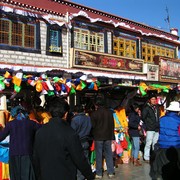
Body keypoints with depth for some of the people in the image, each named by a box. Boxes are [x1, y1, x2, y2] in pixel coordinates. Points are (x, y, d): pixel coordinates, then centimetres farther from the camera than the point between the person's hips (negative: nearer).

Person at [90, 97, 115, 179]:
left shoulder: (94, 113, -10)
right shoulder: (109, 112, 3)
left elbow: (92, 126, -6)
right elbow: (112, 125, 8)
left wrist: (93, 136, 7)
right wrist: (112, 136, 14)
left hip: (98, 137, -3)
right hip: (108, 136, 3)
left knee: (99, 155, 4)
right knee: (109, 154, 10)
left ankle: (99, 173, 10)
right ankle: (110, 172, 15)